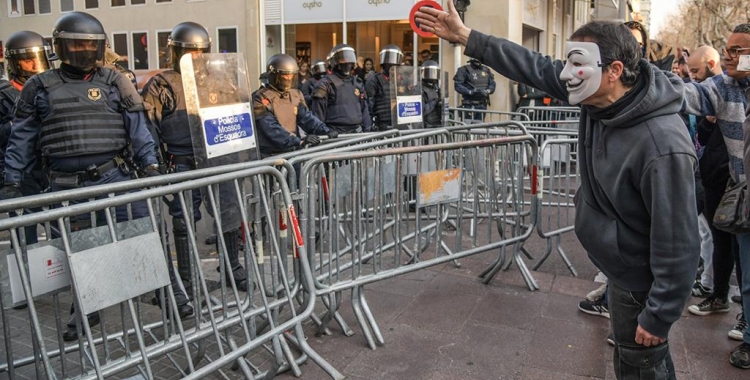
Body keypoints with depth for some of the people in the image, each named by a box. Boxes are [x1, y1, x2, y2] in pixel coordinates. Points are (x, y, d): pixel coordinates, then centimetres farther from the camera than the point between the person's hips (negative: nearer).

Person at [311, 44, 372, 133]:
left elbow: (364, 108, 19)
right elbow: (318, 112, -6)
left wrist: (367, 131, 13)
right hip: (335, 134, -6)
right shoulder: (326, 84, -3)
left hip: (357, 132, 6)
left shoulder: (357, 83, 15)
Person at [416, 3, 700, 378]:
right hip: (618, 262, 8)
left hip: (640, 280, -7)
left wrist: (658, 316, -21)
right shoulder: (600, 96, -11)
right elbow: (537, 68, -6)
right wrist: (465, 36, -9)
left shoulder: (663, 146, -35)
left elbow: (677, 242, -29)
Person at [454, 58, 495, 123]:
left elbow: (492, 84, 12)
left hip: (482, 105, 6)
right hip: (470, 105, -6)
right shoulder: (464, 70, -5)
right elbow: (458, 85, -12)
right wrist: (470, 91, -24)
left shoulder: (486, 70, 13)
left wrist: (487, 91, -10)